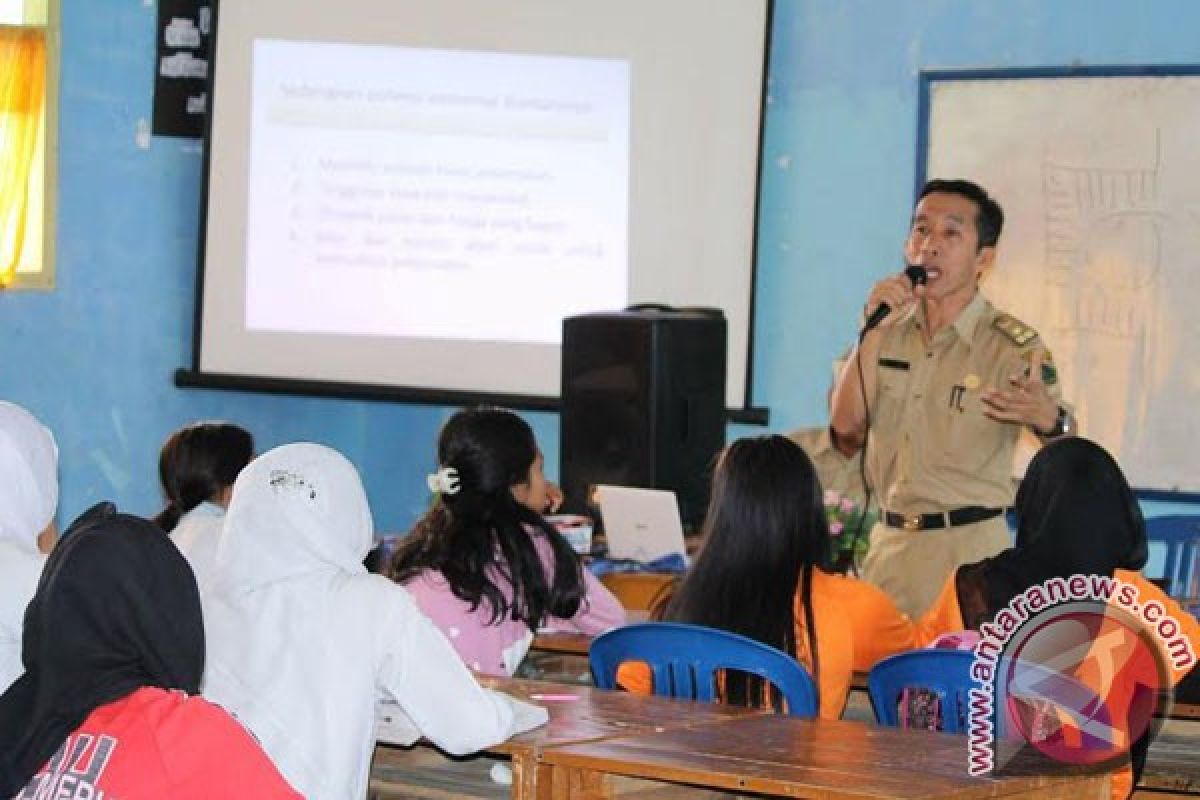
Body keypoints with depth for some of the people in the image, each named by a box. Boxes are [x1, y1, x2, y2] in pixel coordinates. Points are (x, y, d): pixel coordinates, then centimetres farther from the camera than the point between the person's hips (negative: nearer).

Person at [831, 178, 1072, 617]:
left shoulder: (1015, 347, -9)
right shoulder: (890, 331, 6)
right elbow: (846, 426, -3)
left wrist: (1048, 420, -32)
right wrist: (872, 329, -11)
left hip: (968, 550, -5)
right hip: (889, 544, 5)